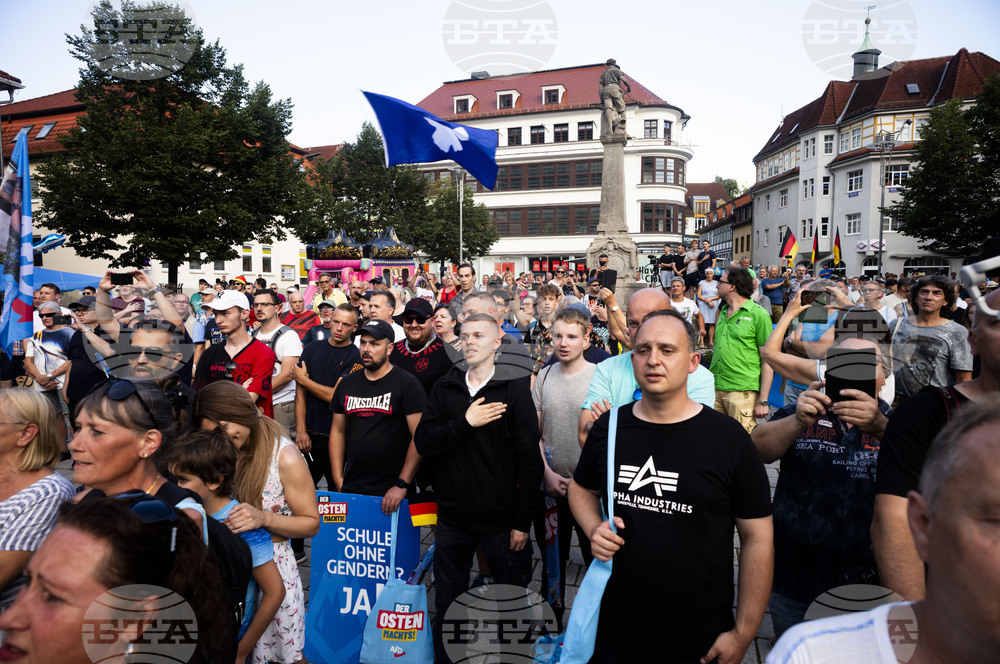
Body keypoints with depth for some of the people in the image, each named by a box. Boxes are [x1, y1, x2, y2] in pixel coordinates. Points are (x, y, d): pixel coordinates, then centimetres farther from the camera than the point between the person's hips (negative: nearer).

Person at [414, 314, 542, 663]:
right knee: (447, 605, 16)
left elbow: (530, 460, -7)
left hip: (501, 519, -2)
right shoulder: (445, 388, 4)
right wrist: (464, 422, -19)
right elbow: (424, 442, -4)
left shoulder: (514, 389, -5)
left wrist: (523, 521, -9)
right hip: (452, 517, 3)